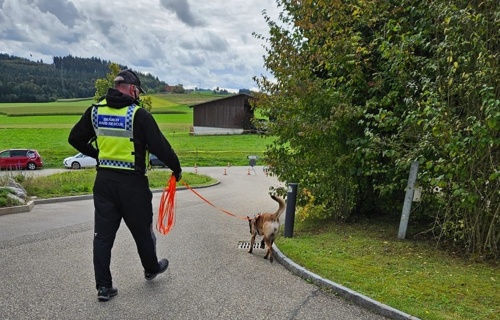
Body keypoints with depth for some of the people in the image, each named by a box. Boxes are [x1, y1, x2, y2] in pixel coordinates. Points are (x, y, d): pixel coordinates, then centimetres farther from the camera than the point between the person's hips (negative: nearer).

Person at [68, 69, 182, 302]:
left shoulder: (95, 110, 3)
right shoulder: (139, 114, -14)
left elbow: (75, 139, 12)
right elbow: (160, 146, -15)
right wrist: (176, 169, 0)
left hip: (103, 180, 5)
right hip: (132, 182, -4)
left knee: (103, 234, 11)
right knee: (141, 229, 15)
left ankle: (103, 286, 16)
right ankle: (151, 269, 36)